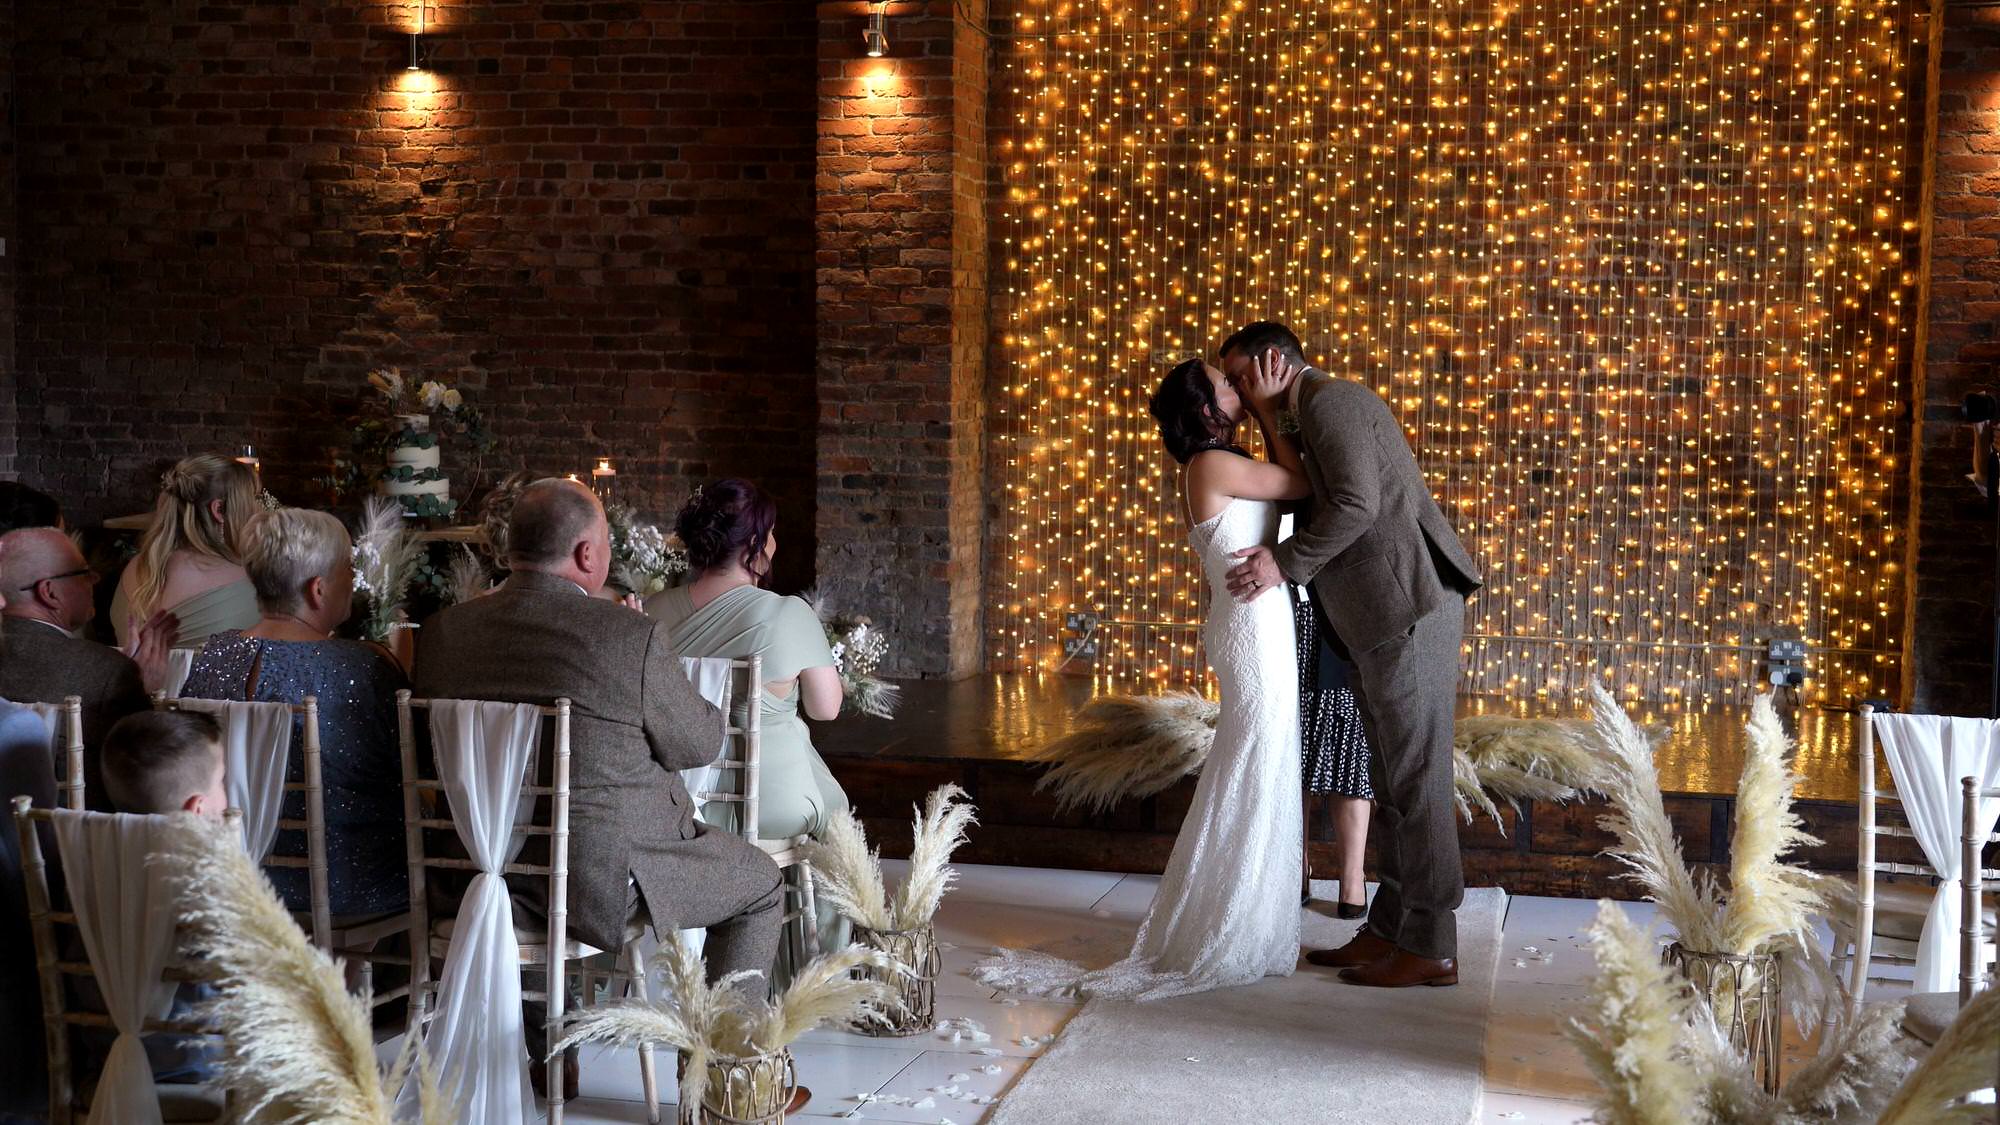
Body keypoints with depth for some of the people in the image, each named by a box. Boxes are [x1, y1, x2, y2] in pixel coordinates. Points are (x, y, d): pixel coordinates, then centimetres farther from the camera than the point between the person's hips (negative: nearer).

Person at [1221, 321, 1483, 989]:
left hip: (1406, 608, -11)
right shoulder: (1318, 413, 24)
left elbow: (1356, 503, -19)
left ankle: (1430, 947, 1)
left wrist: (1285, 563, -15)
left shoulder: (1330, 400, -8)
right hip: (1381, 618, 11)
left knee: (1416, 777, -5)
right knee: (1394, 779, 13)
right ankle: (1390, 929, 20)